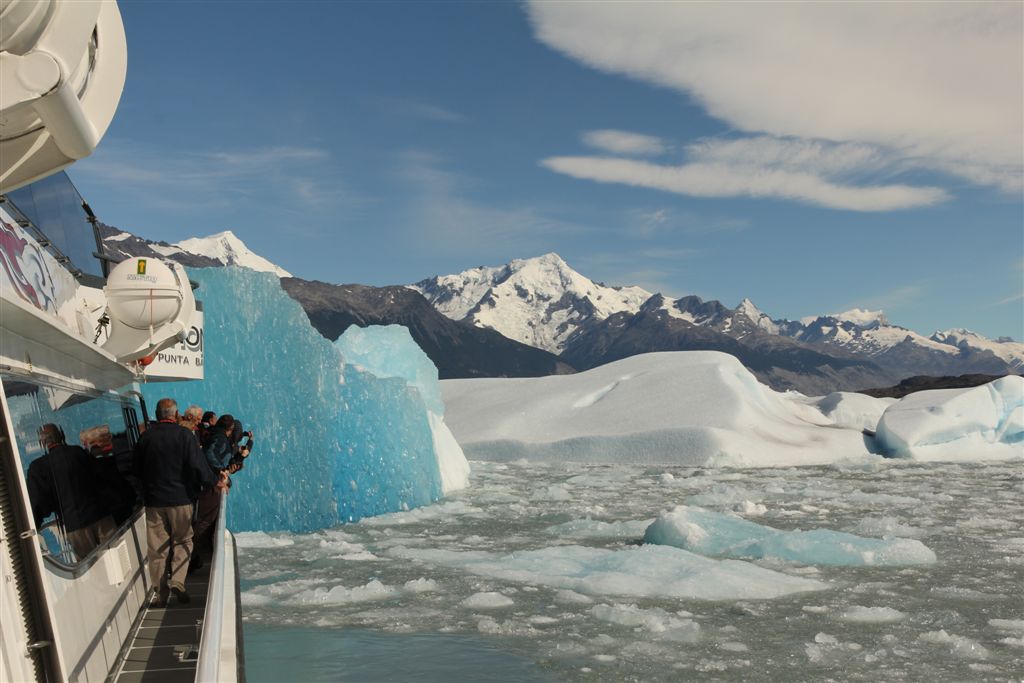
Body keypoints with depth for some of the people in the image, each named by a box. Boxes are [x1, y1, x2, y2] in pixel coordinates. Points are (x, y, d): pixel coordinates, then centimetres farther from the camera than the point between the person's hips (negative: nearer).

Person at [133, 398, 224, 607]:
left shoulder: (145, 437, 2)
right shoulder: (184, 435, -9)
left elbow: (137, 470, 10)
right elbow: (197, 466, -13)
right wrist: (215, 482, 0)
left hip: (153, 499, 3)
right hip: (180, 498, -3)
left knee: (157, 547, 8)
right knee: (182, 541, 11)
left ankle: (160, 593, 11)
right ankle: (177, 581, -7)